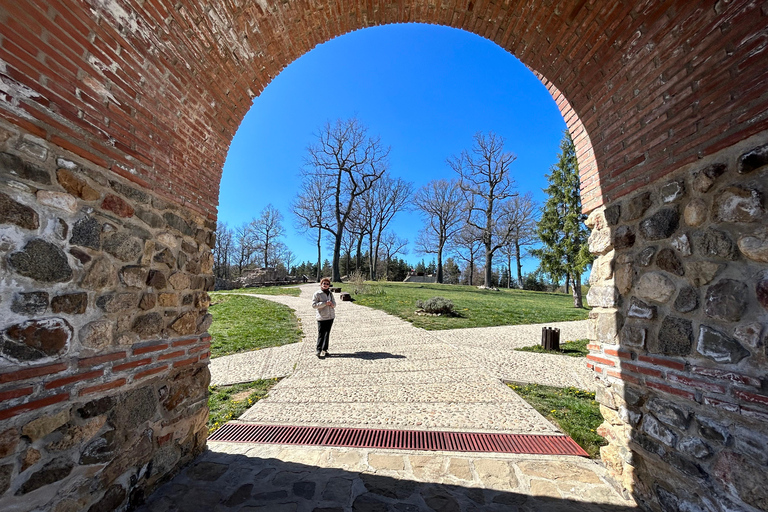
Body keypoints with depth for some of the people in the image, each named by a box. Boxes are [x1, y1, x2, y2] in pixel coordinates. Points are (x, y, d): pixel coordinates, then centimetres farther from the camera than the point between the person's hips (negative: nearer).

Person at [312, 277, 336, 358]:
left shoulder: (330, 293, 12)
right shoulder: (317, 294, -6)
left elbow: (334, 303, 15)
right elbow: (314, 305, -13)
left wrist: (332, 304, -9)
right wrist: (325, 303, -20)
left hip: (330, 316, 6)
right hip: (321, 317, -6)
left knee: (327, 334, 11)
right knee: (321, 334, -5)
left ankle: (324, 349, 21)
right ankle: (319, 351, 2)